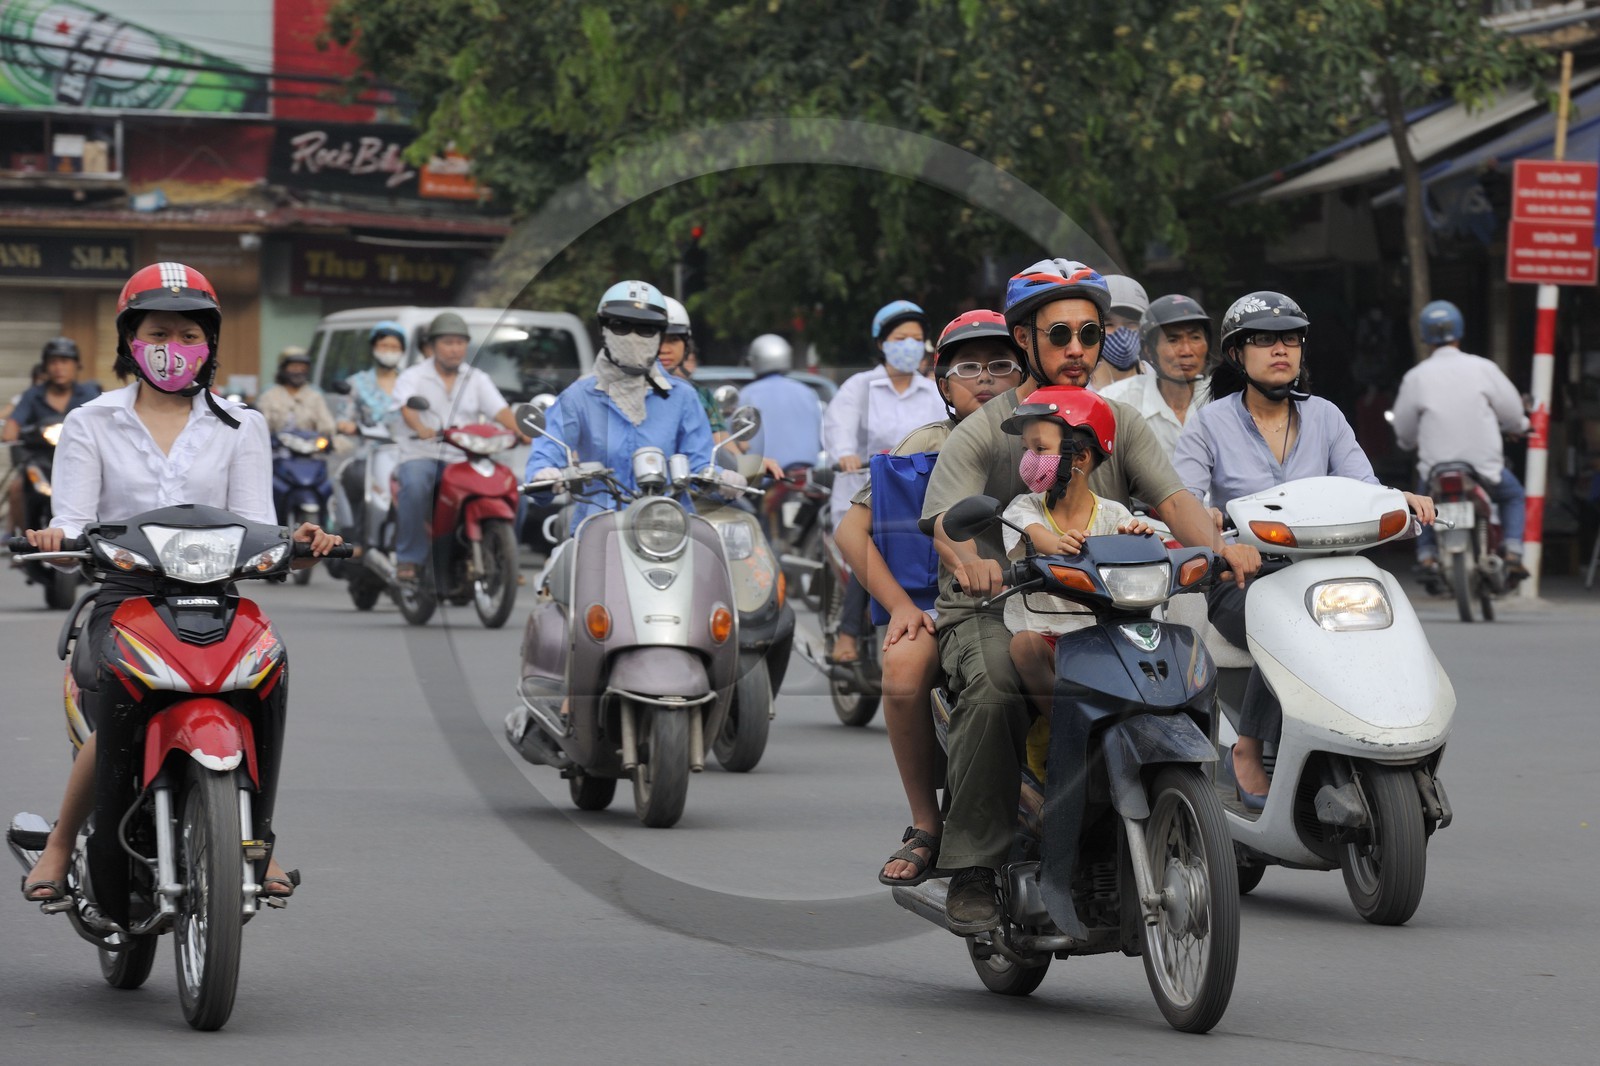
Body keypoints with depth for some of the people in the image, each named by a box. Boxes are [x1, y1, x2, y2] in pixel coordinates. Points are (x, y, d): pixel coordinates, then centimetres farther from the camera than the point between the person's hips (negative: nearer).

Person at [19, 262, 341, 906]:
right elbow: (73, 519, 1)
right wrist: (56, 539, -22)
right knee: (115, 717, -28)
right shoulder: (90, 425, 12)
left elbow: (252, 524, 6)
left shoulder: (240, 427, 16)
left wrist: (294, 546, -16)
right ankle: (61, 844, -7)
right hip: (118, 598, -1)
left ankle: (256, 839, -13)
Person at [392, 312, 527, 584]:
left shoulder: (477, 380, 18)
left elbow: (499, 409, 2)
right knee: (415, 485, -38)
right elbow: (406, 406, -13)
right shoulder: (412, 377, 8)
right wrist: (420, 429, -35)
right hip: (421, 456, -3)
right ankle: (409, 559, -30)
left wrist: (518, 430, -20)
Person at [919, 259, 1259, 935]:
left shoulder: (1120, 424, 14)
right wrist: (971, 561, -41)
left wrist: (1216, 545, -26)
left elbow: (1171, 499, -2)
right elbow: (948, 519, -15)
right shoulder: (981, 433, 1)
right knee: (993, 692, -36)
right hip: (992, 609, -3)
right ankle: (972, 870, -26)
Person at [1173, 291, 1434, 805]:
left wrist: (1403, 500, -19)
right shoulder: (1210, 424, 3)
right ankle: (1247, 752, -22)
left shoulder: (1324, 417, 12)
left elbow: (1364, 489, 3)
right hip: (1239, 583, -3)